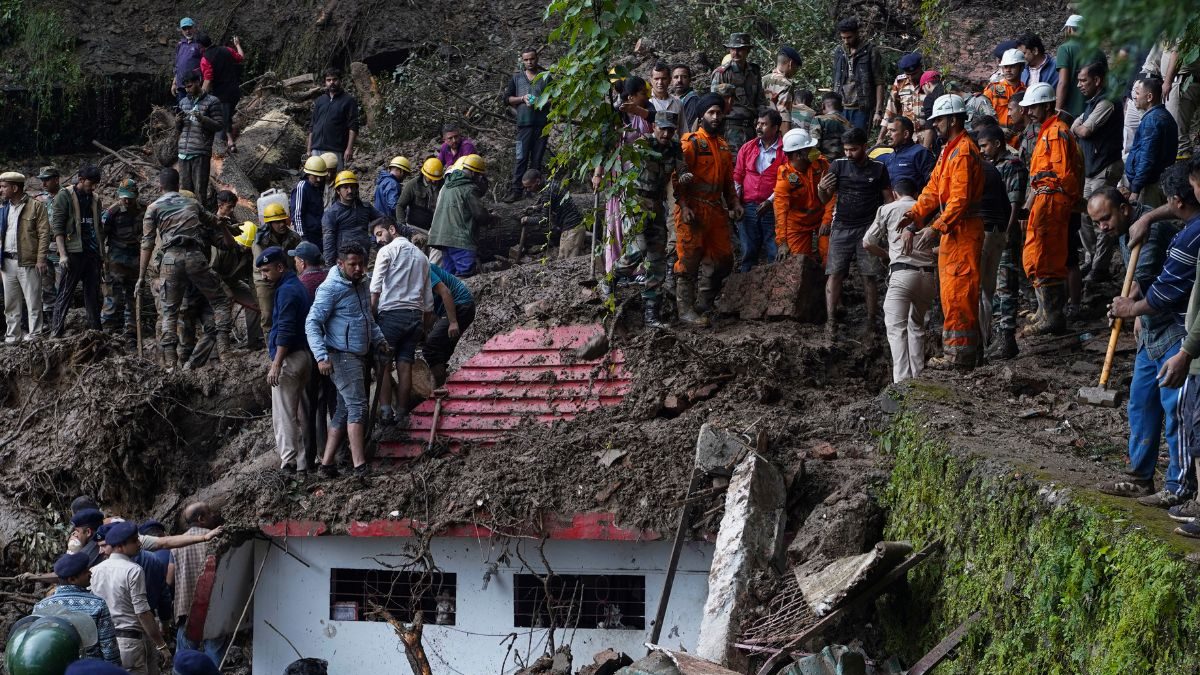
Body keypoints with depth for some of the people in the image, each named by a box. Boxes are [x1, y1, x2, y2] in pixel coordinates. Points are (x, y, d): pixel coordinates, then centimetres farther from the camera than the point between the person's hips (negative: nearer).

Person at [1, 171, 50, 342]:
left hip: (28, 262, -6)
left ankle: (34, 336, 0)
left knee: (33, 301, -3)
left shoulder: (36, 206, -2)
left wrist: (40, 259, -13)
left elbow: (44, 233, -6)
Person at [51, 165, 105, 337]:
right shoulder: (65, 196, -3)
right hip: (74, 252, -6)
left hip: (93, 252, 6)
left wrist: (102, 254, 16)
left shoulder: (95, 199, 15)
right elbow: (57, 226, -8)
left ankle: (95, 330, 11)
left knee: (93, 293, 7)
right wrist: (62, 254, -15)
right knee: (66, 292, -6)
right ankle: (56, 332, -5)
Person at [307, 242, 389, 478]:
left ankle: (326, 464, 12)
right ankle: (360, 467, -18)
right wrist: (322, 357, -25)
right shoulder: (331, 288, -13)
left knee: (344, 410, 9)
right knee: (357, 407, -14)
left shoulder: (360, 286, 14)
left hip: (358, 356, 9)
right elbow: (312, 323, -17)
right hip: (342, 356, -9)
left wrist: (379, 339, 16)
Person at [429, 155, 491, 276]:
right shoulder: (469, 189, -9)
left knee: (449, 273, 10)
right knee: (466, 271, -15)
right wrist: (490, 218, 15)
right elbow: (481, 215, -8)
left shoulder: (447, 186, 19)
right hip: (459, 240, -9)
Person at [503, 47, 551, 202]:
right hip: (524, 122, 0)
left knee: (537, 158, 5)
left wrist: (541, 101, -10)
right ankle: (515, 190, -11)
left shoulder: (546, 76, 8)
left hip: (542, 121, 0)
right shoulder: (516, 77, 11)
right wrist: (522, 99, -5)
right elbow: (507, 98, 13)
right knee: (521, 157, -9)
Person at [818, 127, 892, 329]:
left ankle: (871, 323, 1)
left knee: (869, 277, -4)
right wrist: (821, 189, -16)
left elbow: (888, 199, 9)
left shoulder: (878, 169, 4)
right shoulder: (838, 166, 5)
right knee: (834, 274, -8)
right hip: (841, 227, 1)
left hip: (868, 228, -1)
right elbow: (825, 200, 6)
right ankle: (830, 321, -10)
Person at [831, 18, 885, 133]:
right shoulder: (838, 52, 13)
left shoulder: (870, 51, -2)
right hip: (842, 107, 4)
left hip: (862, 108, -4)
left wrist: (878, 111, -11)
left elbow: (879, 83, -4)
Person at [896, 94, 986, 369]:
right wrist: (913, 216, 4)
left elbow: (960, 198, -23)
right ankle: (955, 351, 19)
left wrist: (937, 228, -27)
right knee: (950, 293, 14)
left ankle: (961, 353, -7)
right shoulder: (949, 150, 18)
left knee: (958, 293, -9)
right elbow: (933, 189, 17)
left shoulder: (963, 152, -16)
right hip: (951, 231, 11)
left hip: (963, 230, -11)